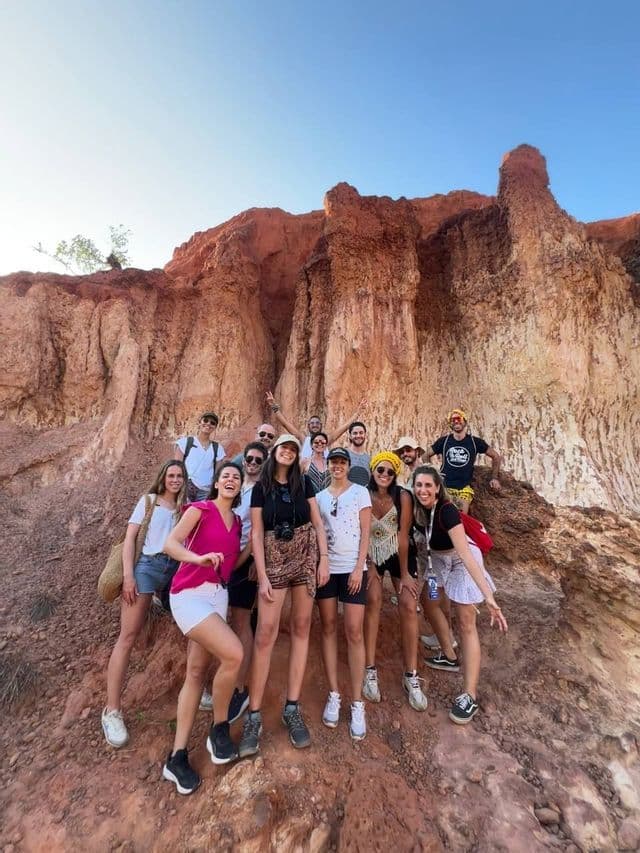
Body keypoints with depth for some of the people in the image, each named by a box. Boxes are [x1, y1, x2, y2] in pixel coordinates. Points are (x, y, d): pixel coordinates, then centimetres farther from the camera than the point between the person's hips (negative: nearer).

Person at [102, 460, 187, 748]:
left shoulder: (186, 508, 15)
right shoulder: (149, 500, 7)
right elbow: (130, 537, 1)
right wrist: (128, 575, -8)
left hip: (178, 569, 4)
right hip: (148, 565, -3)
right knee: (128, 636, -4)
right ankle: (112, 710, 6)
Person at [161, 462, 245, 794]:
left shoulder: (236, 521, 11)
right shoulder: (200, 509, -7)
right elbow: (170, 543, -19)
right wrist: (198, 558, -35)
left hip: (219, 595, 7)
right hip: (190, 594, -7)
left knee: (197, 672, 10)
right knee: (233, 653, -18)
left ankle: (177, 757, 23)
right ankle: (219, 728, 6)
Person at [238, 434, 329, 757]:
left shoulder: (304, 483, 5)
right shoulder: (260, 487, 1)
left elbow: (318, 523, 5)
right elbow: (256, 533, -2)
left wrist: (324, 559, -4)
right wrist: (262, 576, -8)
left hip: (305, 556, 2)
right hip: (274, 559, -2)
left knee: (301, 628, 7)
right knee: (265, 633, -2)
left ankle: (292, 709, 20)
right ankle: (254, 716, 11)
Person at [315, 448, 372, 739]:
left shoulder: (360, 492, 0)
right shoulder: (320, 496, 9)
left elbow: (365, 532, -3)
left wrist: (358, 568, -10)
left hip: (352, 568, -3)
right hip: (325, 568, 3)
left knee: (354, 632, -1)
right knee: (328, 628, 9)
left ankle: (357, 703, 11)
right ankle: (333, 695, 21)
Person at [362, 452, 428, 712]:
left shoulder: (403, 496, -22)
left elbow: (403, 535, -18)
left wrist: (404, 573, -12)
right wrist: (369, 565, -8)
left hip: (400, 554, 0)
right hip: (372, 554, 0)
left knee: (408, 606, -5)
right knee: (373, 600, -12)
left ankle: (411, 675, 8)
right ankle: (370, 670, 1)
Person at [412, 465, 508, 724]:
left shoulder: (446, 511, -35)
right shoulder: (416, 507, -17)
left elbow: (465, 554, -41)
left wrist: (489, 597, -45)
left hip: (462, 561, -7)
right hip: (437, 558, 7)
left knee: (466, 623, -4)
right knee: (428, 602, 17)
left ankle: (470, 696, 5)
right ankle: (449, 657, 37)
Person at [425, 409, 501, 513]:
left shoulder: (475, 441, 2)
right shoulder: (444, 440, 3)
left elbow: (495, 456, 13)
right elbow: (426, 456, 13)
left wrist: (494, 478, 8)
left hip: (464, 488, 0)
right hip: (444, 486, 0)